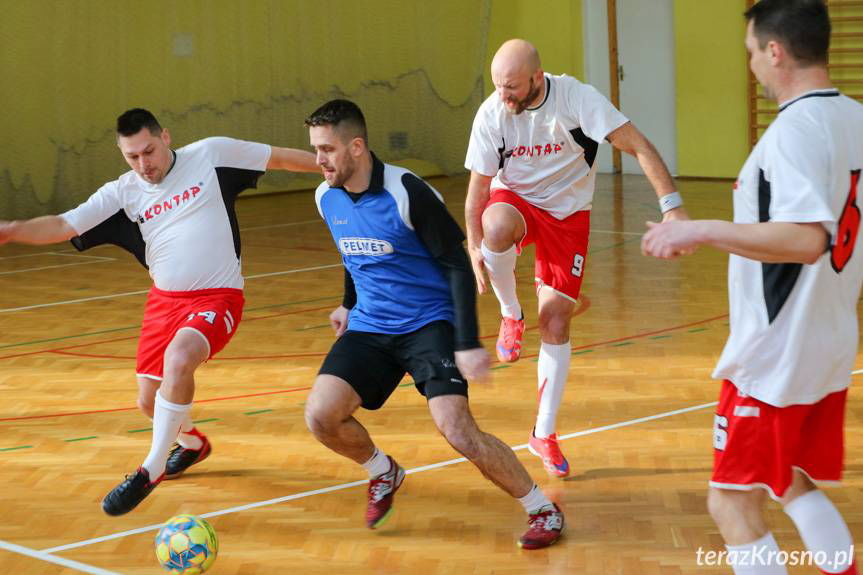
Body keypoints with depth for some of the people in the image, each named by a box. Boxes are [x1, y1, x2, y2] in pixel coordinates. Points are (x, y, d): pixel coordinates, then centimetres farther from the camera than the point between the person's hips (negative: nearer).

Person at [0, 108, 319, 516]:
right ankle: (191, 444, 46)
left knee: (178, 358, -32)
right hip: (165, 299, 5)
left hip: (218, 296, -5)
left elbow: (279, 157, 4)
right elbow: (63, 226, -7)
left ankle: (151, 471, -20)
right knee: (149, 401, 10)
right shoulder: (121, 193, -1)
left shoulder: (211, 154, -5)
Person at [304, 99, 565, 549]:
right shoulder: (326, 198, 1)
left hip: (429, 323, -6)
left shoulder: (407, 192, -19)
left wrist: (468, 343, -21)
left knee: (457, 430, -20)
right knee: (320, 415, -13)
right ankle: (383, 474, 18)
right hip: (369, 327, 6)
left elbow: (458, 265, -15)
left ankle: (544, 510, 0)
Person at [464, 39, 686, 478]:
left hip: (568, 213, 0)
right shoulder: (491, 114, -18)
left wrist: (671, 205, -36)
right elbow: (478, 185, -6)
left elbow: (637, 146, -26)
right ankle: (510, 315, -9)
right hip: (515, 199, 1)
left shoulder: (577, 98, -24)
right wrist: (474, 247, -12)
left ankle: (544, 435, 10)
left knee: (555, 321, -5)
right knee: (496, 227, -38)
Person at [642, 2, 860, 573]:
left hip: (775, 360, -9)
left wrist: (701, 230, -32)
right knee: (795, 485, 24)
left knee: (734, 504, 3)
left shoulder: (796, 128, -21)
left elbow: (808, 239, -34)